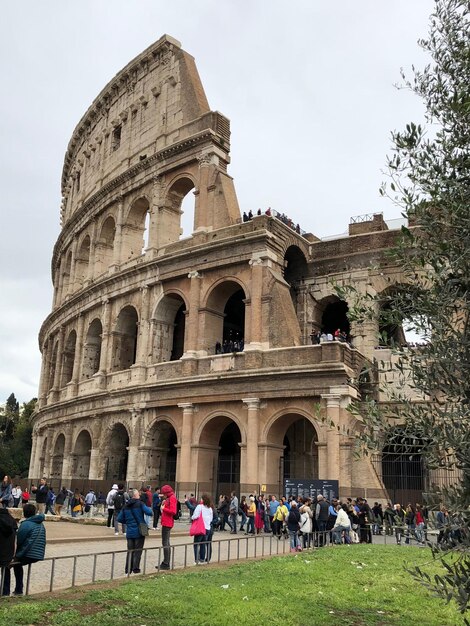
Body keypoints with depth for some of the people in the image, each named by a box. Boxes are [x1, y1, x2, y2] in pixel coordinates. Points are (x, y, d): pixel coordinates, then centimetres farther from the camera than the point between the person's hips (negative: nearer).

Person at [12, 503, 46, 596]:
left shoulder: (25, 524, -12)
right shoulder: (41, 524, 11)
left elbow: (17, 541, -9)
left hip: (27, 555, -7)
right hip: (39, 555, 7)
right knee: (17, 564, 29)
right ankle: (18, 590, 30)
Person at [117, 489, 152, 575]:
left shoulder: (126, 506, 6)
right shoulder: (140, 504, -10)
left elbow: (119, 519, 7)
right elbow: (149, 512, -18)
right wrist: (149, 508, 4)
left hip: (130, 532, 4)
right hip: (139, 531, -4)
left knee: (130, 551, 14)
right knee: (138, 551, 6)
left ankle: (128, 569, 15)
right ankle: (135, 568, 4)